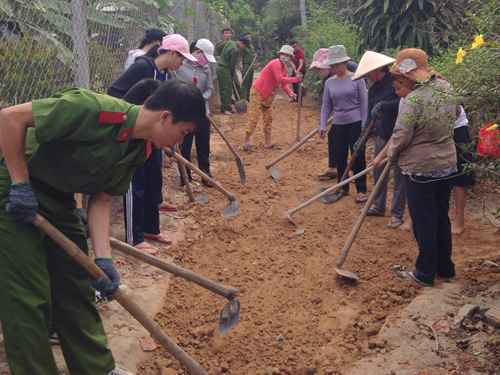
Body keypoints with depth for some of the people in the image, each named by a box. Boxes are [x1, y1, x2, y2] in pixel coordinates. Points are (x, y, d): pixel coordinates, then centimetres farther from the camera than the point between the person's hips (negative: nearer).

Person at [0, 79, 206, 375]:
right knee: (29, 297, -6)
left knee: (77, 287, 14)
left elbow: (101, 200, 0)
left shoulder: (139, 149, -2)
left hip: (59, 200, 8)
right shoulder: (93, 109, -29)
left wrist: (104, 259, -10)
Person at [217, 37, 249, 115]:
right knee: (227, 89, -7)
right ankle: (224, 109, -5)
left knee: (223, 89, 13)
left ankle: (228, 107, 20)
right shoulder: (235, 50, -19)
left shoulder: (230, 42, 10)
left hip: (220, 67, 10)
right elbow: (232, 64, -13)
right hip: (225, 69, -10)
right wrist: (232, 75, 1)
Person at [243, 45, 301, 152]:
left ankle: (268, 143, 15)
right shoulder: (276, 64, -20)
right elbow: (280, 79, -31)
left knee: (268, 118, 10)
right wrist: (295, 79, -29)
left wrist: (289, 93, -9)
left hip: (268, 96, 10)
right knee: (253, 117, -10)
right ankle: (246, 142, -6)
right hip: (258, 93, -10)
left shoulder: (285, 68, 10)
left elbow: (284, 83, 9)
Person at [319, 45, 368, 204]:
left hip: (356, 122, -4)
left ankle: (361, 190, 10)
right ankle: (343, 188, 23)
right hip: (338, 124, 4)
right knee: (340, 157, 8)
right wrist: (323, 126, 1)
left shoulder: (356, 79, -5)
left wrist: (364, 124, -8)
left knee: (358, 156, 0)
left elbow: (364, 102, -4)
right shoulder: (329, 83, 5)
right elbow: (326, 106, 9)